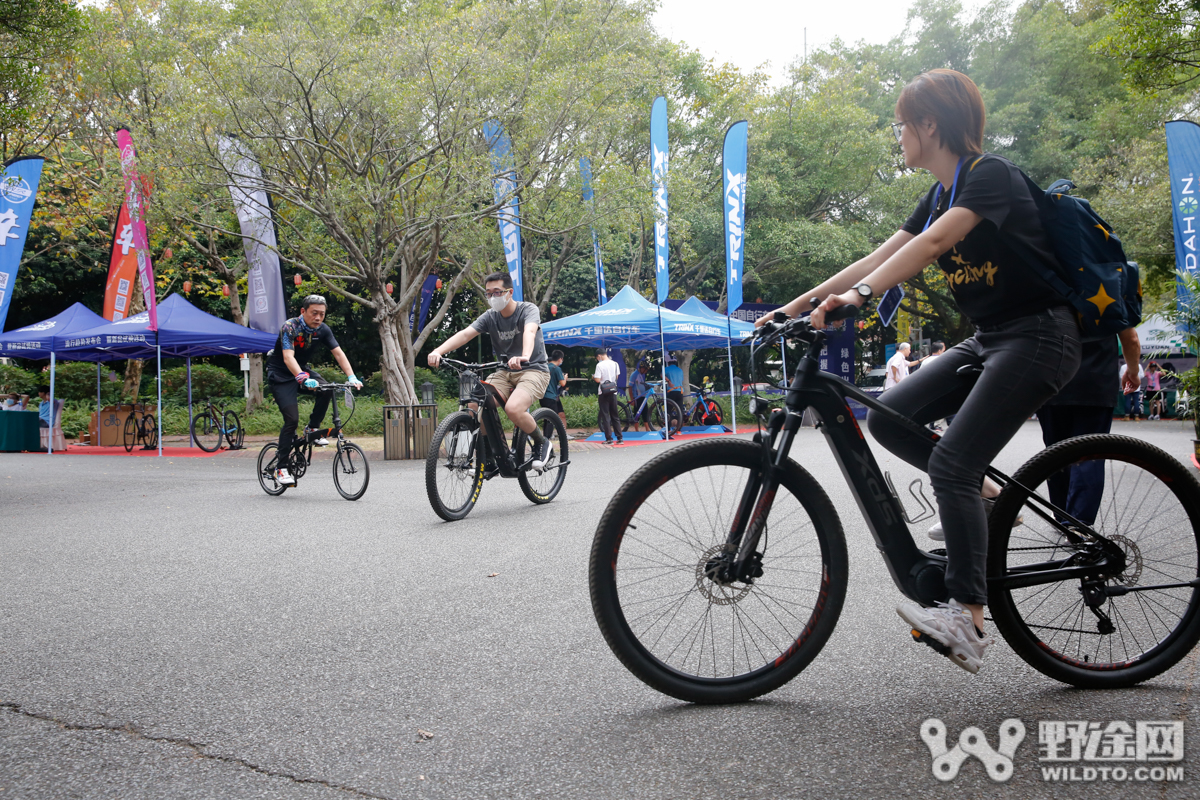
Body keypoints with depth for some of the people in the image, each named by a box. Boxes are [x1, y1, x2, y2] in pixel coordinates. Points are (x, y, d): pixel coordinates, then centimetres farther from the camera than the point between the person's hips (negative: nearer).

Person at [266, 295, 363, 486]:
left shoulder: (323, 330, -8)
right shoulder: (290, 327, -24)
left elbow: (338, 353, -13)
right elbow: (288, 357, -38)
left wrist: (351, 377, -29)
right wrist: (303, 378, -55)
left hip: (302, 370, 5)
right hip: (280, 375, -5)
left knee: (326, 390, -26)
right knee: (292, 419, -17)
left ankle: (312, 429, -3)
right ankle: (281, 468, -8)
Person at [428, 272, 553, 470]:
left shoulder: (528, 310, -10)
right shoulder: (490, 317, 3)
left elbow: (530, 332, -32)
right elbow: (465, 334, -12)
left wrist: (524, 356, -54)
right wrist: (438, 351, -30)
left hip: (533, 370, -5)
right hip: (505, 372, 5)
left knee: (513, 408, -33)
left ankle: (541, 442, -4)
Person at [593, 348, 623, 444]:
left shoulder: (599, 365, -13)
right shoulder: (615, 364, 3)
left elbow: (598, 380, -16)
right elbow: (617, 377, 10)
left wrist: (593, 377, 4)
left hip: (603, 392, -5)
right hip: (613, 391, 5)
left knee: (605, 416, 1)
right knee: (615, 415, 12)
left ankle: (609, 438, -2)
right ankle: (620, 438, 11)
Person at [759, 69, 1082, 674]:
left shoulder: (991, 175, -13)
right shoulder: (940, 196, 14)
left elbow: (931, 245, -31)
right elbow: (878, 259, 9)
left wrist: (861, 294, -43)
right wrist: (796, 306, 2)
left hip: (1039, 335, -9)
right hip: (988, 340, 9)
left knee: (952, 461, -20)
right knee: (888, 419, -5)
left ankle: (968, 619, -16)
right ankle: (982, 495, 10)